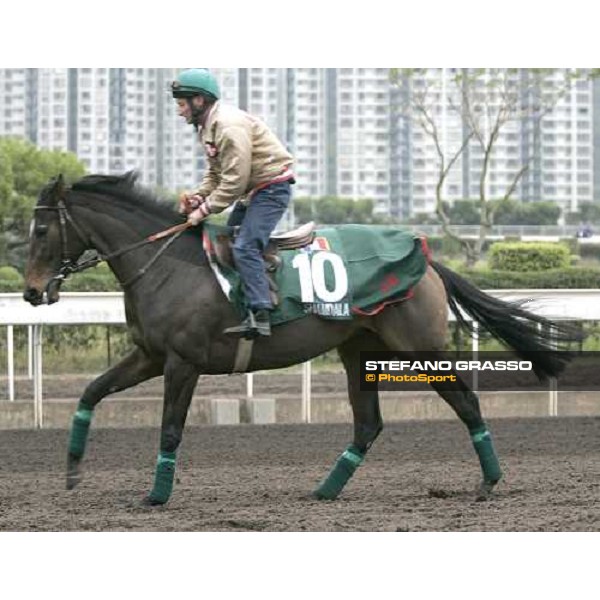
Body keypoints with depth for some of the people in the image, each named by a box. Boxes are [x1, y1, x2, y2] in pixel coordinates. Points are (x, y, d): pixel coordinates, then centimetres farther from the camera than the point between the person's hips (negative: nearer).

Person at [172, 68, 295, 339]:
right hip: (251, 191, 11)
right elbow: (215, 173, 17)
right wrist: (198, 197, -1)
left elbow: (234, 181, -26)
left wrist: (205, 209, -20)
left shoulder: (230, 126, -23)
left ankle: (259, 316, -26)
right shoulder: (207, 126, 11)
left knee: (244, 248, -21)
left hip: (272, 187, -11)